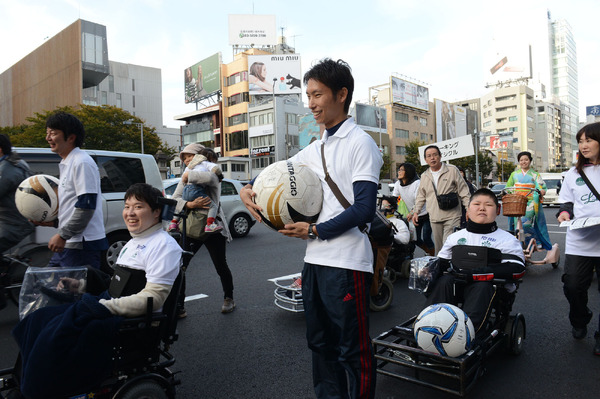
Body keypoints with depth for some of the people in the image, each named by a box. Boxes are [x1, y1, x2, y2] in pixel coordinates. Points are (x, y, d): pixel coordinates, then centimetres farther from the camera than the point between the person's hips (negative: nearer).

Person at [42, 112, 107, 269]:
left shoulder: (82, 162, -13)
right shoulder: (66, 164, 19)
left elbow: (87, 205, -20)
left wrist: (62, 235, -18)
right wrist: (54, 222, 13)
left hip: (82, 245, -10)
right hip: (67, 245, 10)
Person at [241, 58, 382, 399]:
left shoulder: (360, 143, -7)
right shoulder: (315, 149, 14)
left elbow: (364, 209, -16)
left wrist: (315, 230, -12)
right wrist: (249, 189, 3)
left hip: (347, 263, -8)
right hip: (315, 259, 8)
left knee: (353, 350, 4)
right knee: (320, 342, 19)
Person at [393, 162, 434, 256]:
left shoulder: (417, 183, -21)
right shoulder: (398, 184, -2)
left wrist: (412, 213, -44)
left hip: (425, 215, -6)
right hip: (414, 216, 6)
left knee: (426, 238, -11)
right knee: (416, 239, 6)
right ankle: (429, 253, 31)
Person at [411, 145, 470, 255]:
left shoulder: (452, 170, 2)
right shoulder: (424, 176, 13)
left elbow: (463, 191, 2)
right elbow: (421, 197, 21)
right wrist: (415, 211, 11)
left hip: (452, 216, -4)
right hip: (434, 218, 4)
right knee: (439, 248, 8)